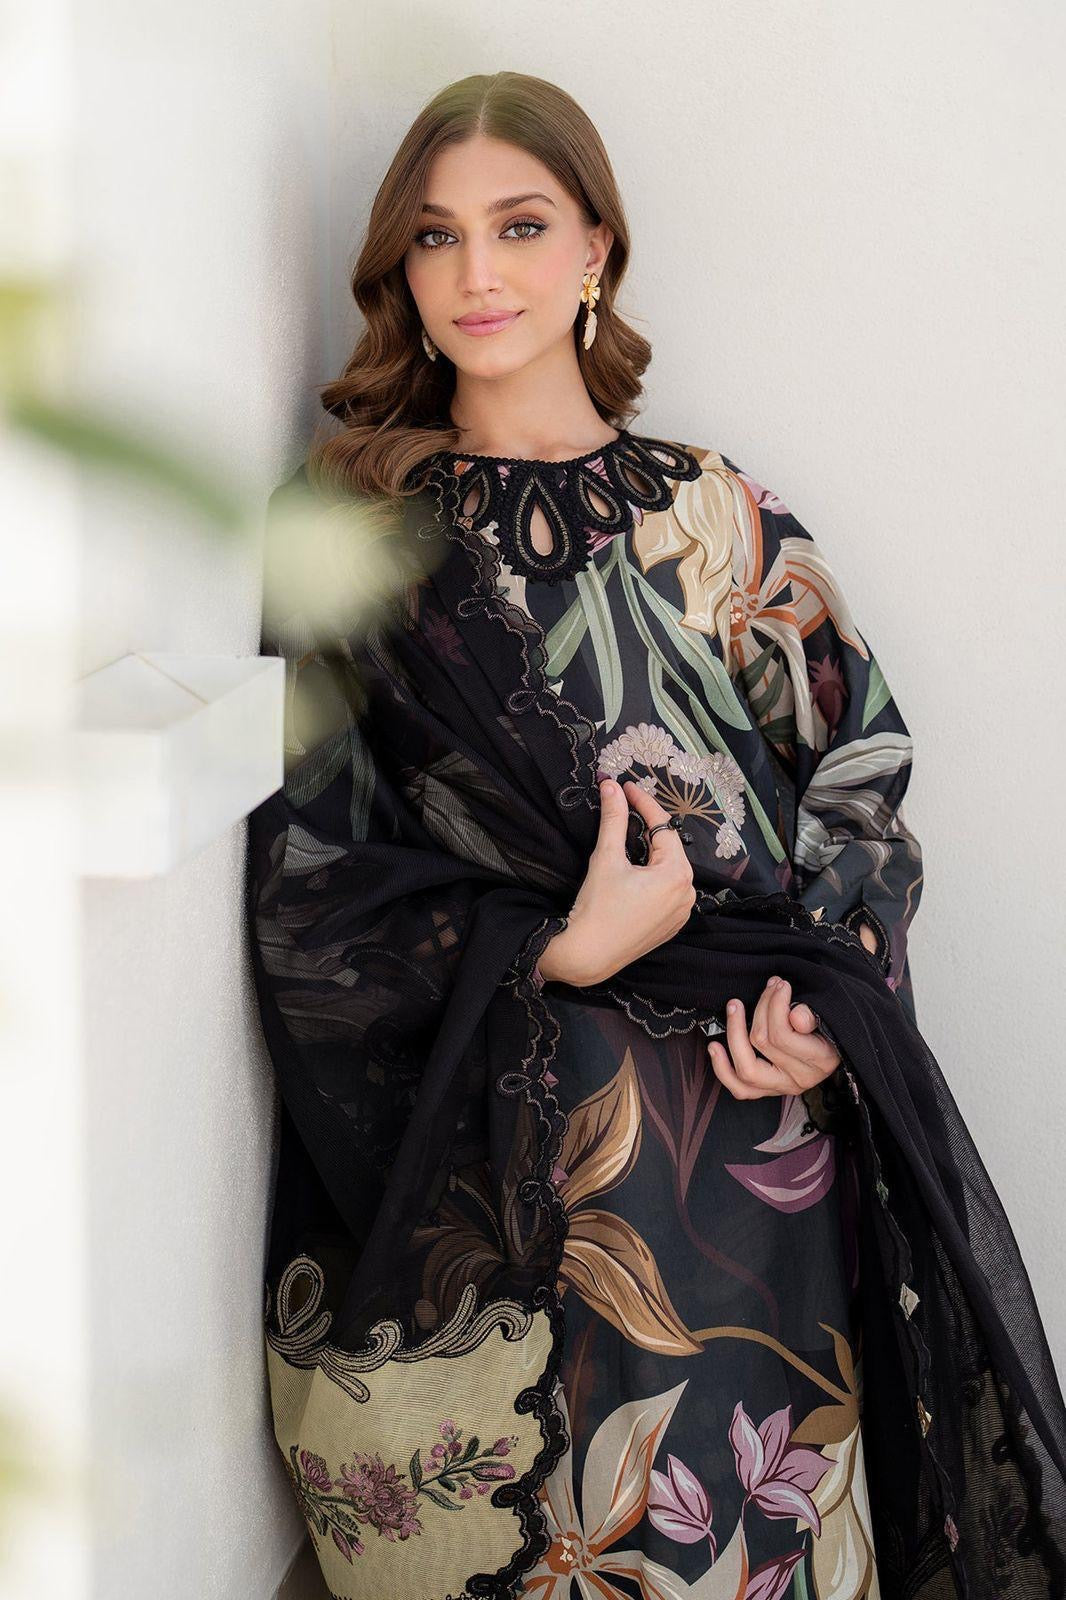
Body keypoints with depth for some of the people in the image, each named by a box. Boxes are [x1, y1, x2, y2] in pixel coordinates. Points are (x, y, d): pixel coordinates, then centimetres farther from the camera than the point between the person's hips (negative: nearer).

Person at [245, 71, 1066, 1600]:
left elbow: (862, 781, 9)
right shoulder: (353, 525, 4)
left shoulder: (720, 524, 9)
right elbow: (304, 871, 0)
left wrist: (827, 996, -10)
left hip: (734, 1116, 2)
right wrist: (557, 950, -12)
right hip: (472, 1138, -1)